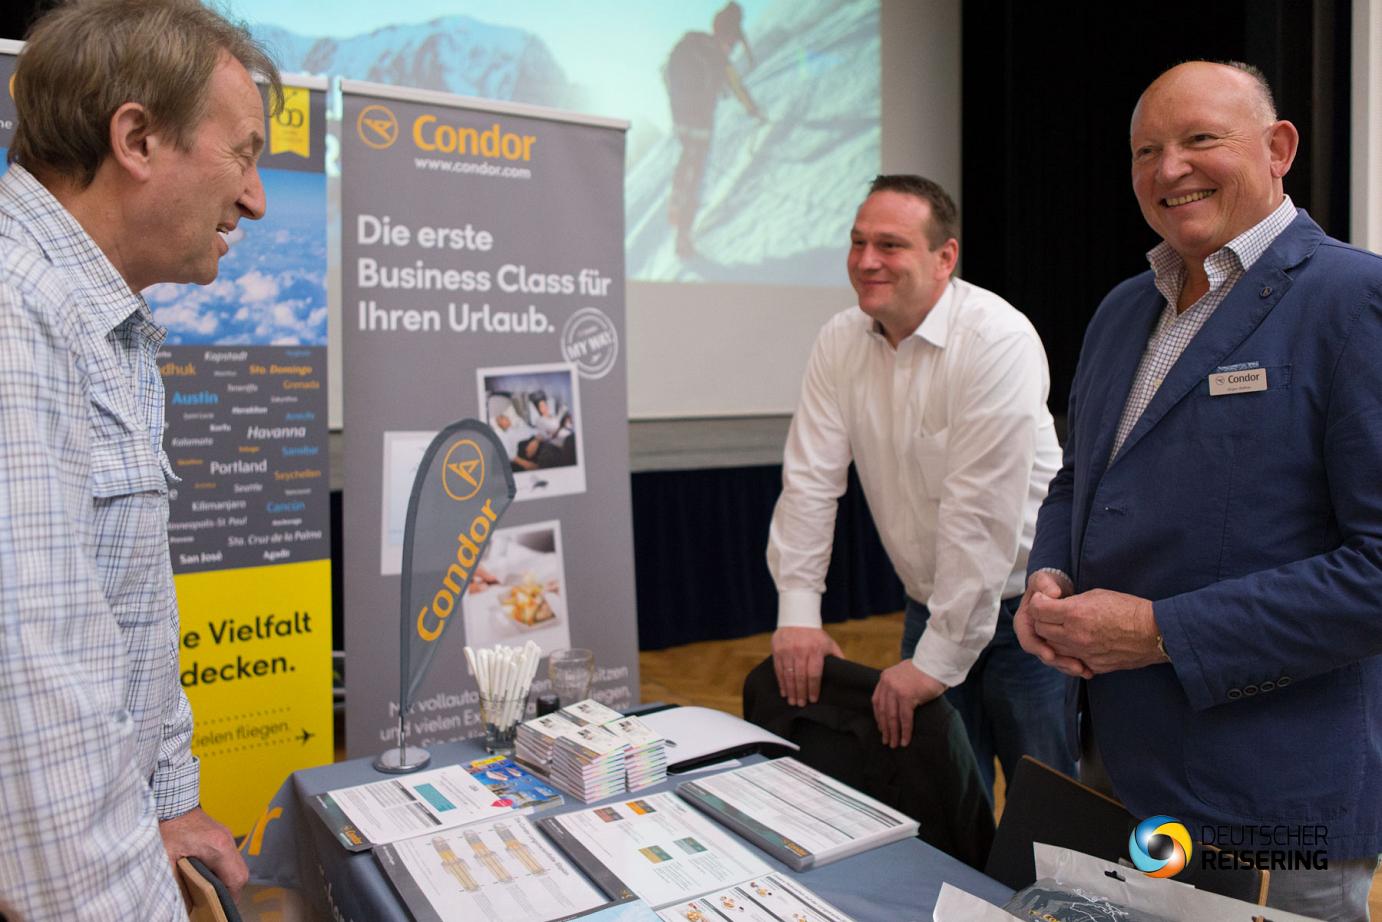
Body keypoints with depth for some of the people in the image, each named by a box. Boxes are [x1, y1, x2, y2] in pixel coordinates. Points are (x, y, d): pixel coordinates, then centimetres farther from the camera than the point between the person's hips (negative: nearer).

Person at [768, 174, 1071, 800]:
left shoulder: (997, 339, -20)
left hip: (1022, 602, -5)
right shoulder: (841, 342, -1)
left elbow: (982, 512, -24)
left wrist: (937, 659, -22)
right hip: (930, 603, 5)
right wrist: (798, 611, -9)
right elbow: (811, 478, -2)